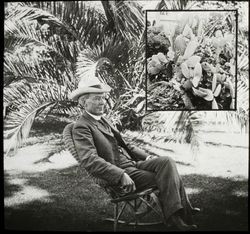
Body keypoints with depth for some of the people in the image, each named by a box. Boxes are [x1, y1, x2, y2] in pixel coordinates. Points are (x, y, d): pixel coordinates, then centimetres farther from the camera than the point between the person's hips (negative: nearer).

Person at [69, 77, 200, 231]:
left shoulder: (103, 120, 19)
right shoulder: (81, 127, -10)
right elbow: (90, 160, -23)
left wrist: (146, 157, 9)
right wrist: (122, 175, -30)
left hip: (132, 163, 8)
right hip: (117, 174, -8)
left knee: (167, 161, -14)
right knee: (167, 178, -20)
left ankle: (182, 210, -12)